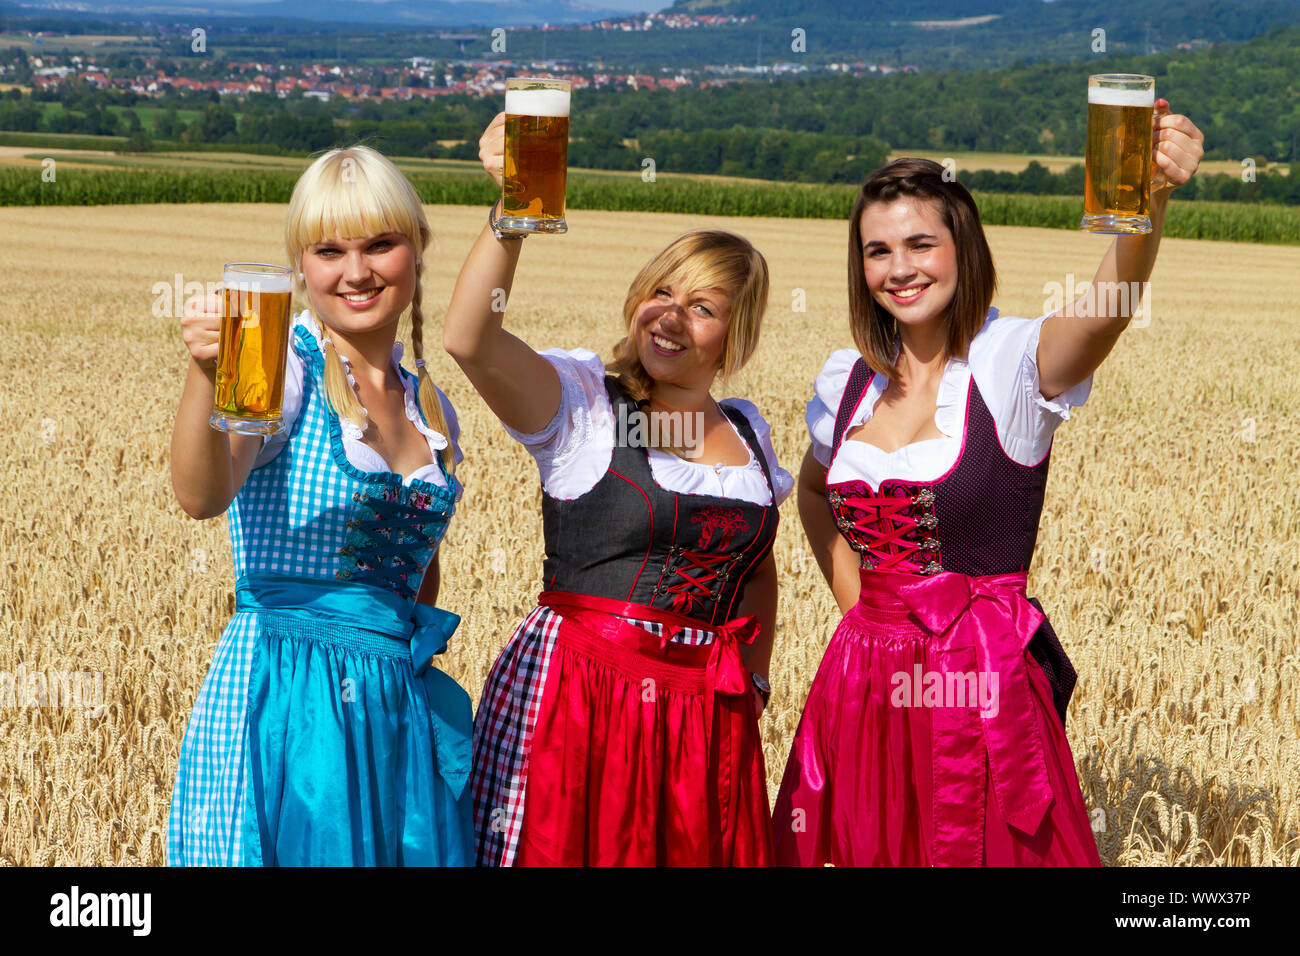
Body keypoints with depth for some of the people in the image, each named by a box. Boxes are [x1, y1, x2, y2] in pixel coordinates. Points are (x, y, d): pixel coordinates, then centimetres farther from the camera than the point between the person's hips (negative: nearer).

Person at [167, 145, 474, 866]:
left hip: (402, 702, 6)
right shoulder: (284, 366, -8)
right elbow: (202, 496, -27)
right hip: (288, 698, -6)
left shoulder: (431, 411, 11)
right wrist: (206, 375, -42)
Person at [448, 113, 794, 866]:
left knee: (697, 852, 4)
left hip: (708, 718, 4)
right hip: (577, 701, -4)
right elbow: (468, 339, -22)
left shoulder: (750, 434, 13)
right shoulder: (579, 401, -3)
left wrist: (755, 679, 17)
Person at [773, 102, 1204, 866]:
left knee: (984, 849, 5)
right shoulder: (844, 379, 5)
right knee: (865, 852, 13)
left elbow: (1110, 304, -33)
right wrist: (850, 592, 10)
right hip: (865, 679, 5)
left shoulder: (1015, 362, -10)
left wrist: (1152, 199, -51)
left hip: (982, 687, -5)